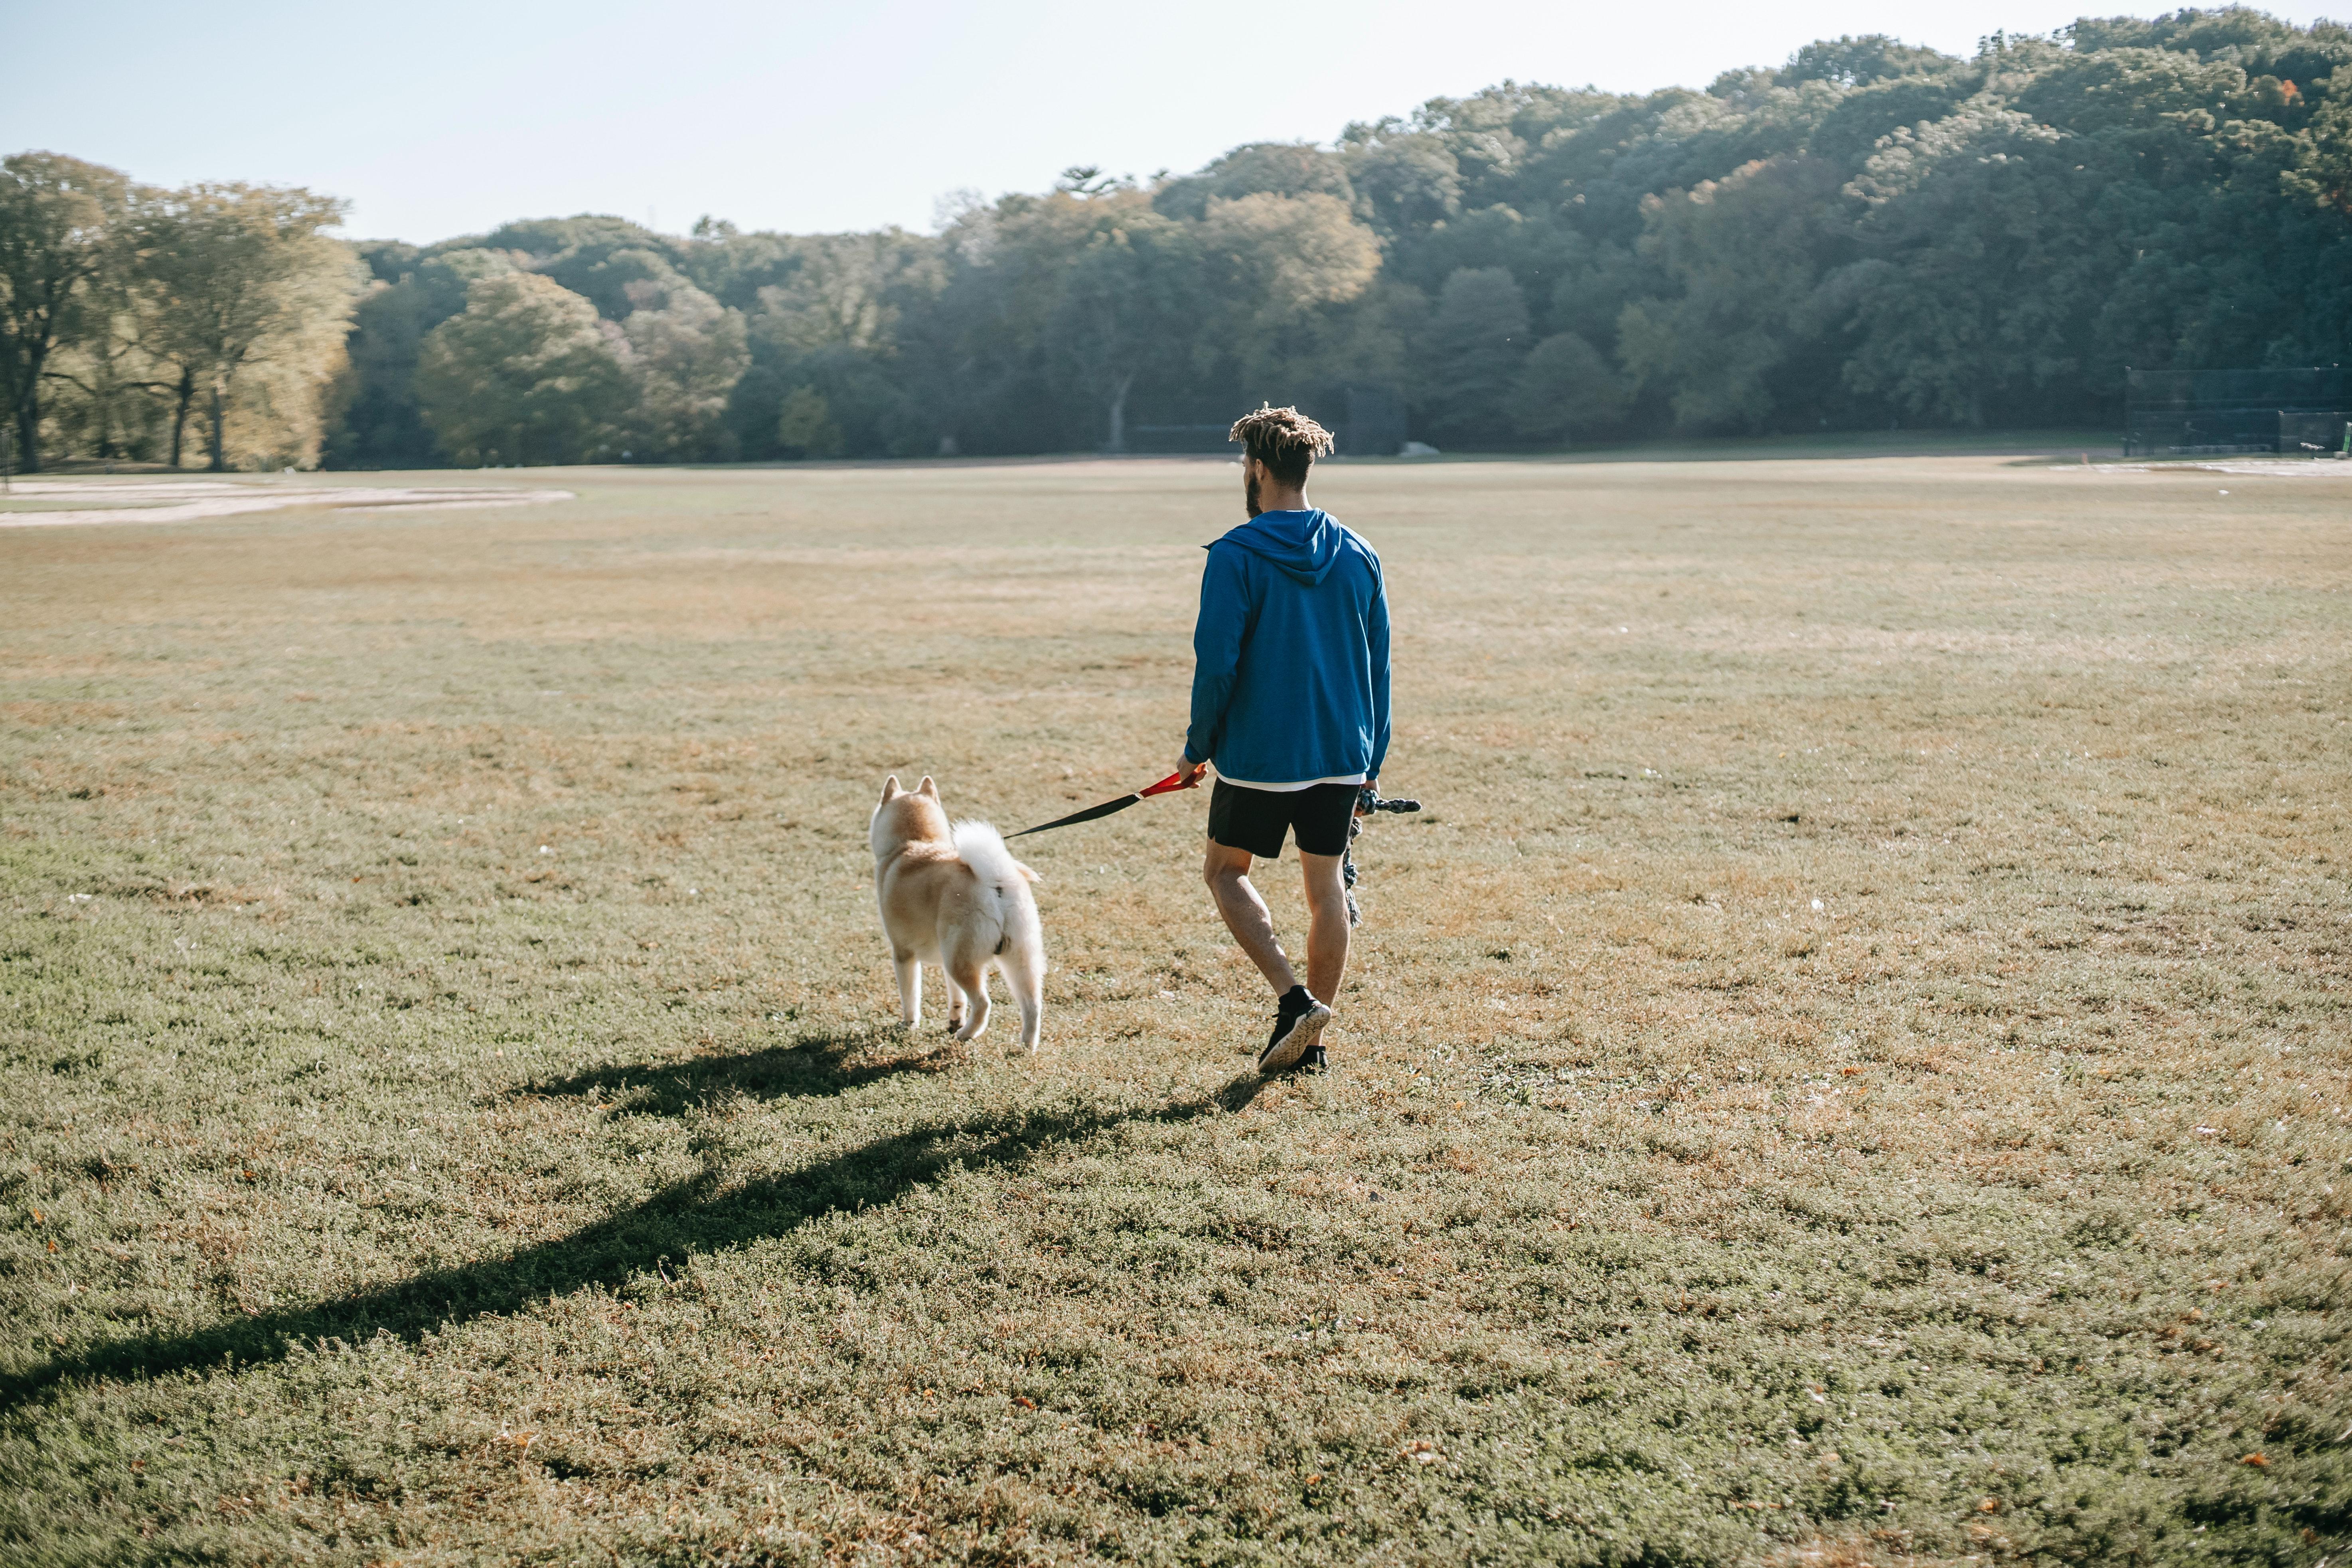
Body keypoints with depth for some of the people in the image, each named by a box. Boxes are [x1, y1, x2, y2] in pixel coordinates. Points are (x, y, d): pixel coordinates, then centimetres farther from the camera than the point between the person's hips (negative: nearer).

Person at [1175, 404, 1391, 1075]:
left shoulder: (1236, 556, -11)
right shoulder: (1358, 556, 5)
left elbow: (1217, 662, -14)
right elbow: (1378, 665, 9)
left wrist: (1198, 747, -1)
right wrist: (1372, 759, 15)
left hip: (1260, 754, -4)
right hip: (1342, 756, 5)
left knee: (1226, 871, 14)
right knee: (1325, 886, 12)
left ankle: (1293, 998, -3)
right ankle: (1311, 1040, 16)